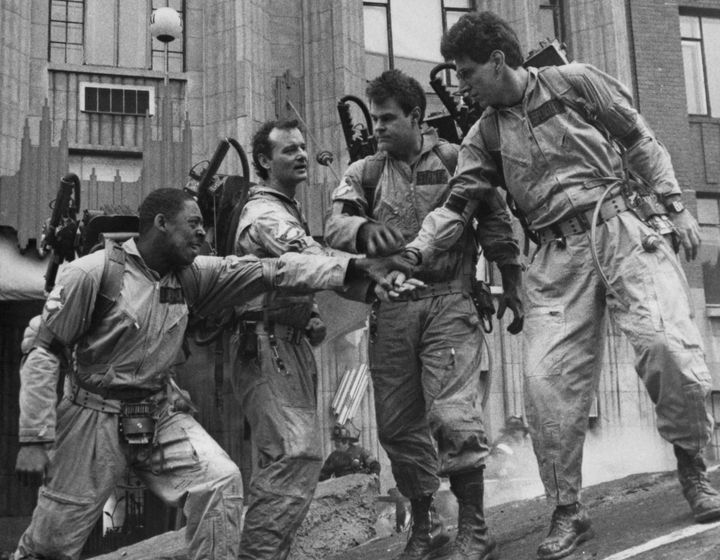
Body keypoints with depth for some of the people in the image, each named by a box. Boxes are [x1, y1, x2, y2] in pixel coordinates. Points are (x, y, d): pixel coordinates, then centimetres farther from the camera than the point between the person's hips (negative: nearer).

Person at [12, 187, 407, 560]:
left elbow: (270, 271, -8)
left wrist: (353, 267, -15)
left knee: (221, 481, -16)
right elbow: (43, 352, -13)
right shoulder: (92, 273, -16)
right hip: (95, 417, -4)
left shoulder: (191, 275, -2)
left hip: (162, 415, 4)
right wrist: (34, 439, -17)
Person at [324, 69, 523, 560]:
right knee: (398, 426, 8)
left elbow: (495, 221, 7)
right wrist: (365, 228, -27)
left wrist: (512, 286, 6)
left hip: (449, 301, -4)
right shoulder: (364, 173, 10)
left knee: (452, 415, -15)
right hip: (391, 307, 4)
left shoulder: (455, 159, 4)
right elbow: (334, 225, -5)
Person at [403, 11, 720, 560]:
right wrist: (414, 250, -10)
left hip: (623, 227, -3)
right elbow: (457, 204, 5)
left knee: (668, 342, -19)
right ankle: (568, 511, 5)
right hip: (558, 254, 3)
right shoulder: (485, 135, 12)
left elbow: (640, 142, 7)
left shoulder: (575, 81, 4)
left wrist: (675, 205, -1)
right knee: (546, 377, -9)